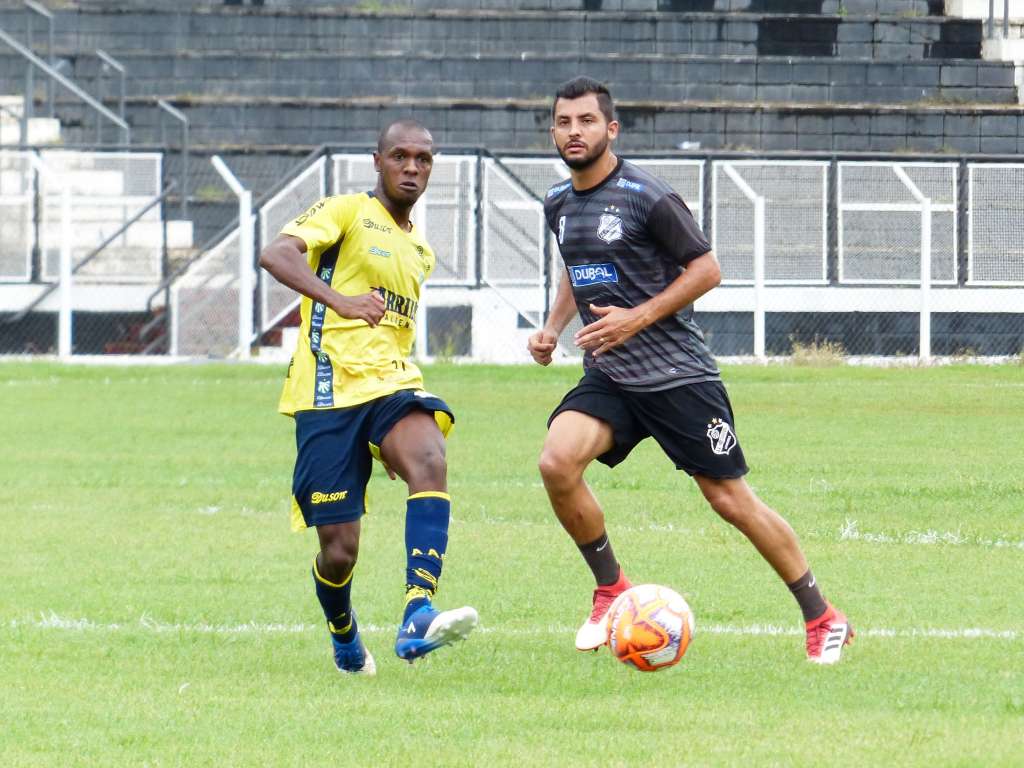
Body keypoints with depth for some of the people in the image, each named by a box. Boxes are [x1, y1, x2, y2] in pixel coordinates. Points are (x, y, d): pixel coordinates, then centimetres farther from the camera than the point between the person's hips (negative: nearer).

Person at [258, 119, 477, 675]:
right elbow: (275, 254, -18)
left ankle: (417, 620, -43)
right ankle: (345, 641, 30)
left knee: (429, 460, -30)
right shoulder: (347, 212, 0)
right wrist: (339, 299, -33)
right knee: (339, 550, -4)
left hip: (391, 385, 5)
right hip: (329, 394, -5)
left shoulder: (419, 250, 22)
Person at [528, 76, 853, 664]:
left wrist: (636, 319, -17)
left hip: (677, 373, -6)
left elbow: (706, 270, -10)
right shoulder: (560, 202, 9)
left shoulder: (647, 196, -13)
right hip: (608, 378, 6)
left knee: (731, 498, -4)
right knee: (557, 462, -20)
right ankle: (612, 593, 0)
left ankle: (824, 620, 10)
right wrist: (554, 327, 9)